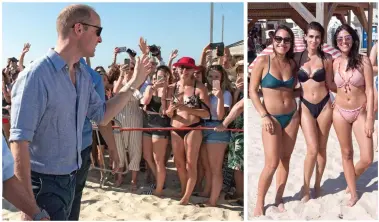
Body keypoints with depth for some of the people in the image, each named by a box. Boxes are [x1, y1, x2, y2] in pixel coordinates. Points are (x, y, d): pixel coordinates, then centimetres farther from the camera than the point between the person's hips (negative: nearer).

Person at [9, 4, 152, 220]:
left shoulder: (83, 75, 3)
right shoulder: (36, 76, -22)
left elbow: (102, 116, 13)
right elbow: (19, 141, -24)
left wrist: (133, 84, 4)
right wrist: (28, 204, -25)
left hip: (71, 177, 8)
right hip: (44, 182, -8)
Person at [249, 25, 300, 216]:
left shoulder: (292, 63, 5)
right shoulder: (263, 61, -9)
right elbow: (252, 91, -9)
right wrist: (264, 116, -14)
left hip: (292, 115, 5)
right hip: (272, 117, -5)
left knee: (285, 159, 10)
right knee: (272, 163, -8)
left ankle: (279, 198, 25)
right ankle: (259, 203, 10)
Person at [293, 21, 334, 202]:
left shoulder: (327, 59, -1)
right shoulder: (297, 57, -1)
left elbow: (329, 84, 5)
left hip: (324, 106, 1)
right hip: (306, 106, -1)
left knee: (322, 148, 8)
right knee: (312, 149, -9)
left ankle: (317, 185, 26)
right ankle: (306, 187, 9)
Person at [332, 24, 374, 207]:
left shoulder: (363, 61, -8)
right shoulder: (334, 63, 0)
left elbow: (369, 91, -10)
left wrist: (370, 118, -13)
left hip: (361, 113, -2)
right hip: (340, 112, 2)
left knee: (367, 159, -5)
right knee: (346, 154, 10)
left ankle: (351, 180, 27)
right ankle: (353, 193, 25)